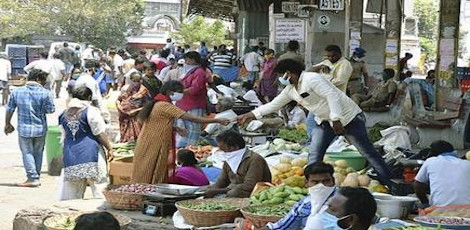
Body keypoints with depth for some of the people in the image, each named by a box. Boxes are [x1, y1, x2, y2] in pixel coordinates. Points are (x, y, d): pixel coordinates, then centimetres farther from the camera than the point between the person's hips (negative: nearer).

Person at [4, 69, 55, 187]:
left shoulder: (16, 92, -3)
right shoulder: (45, 93, -11)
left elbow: (10, 109, 4)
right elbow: (50, 110, -5)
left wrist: (7, 124, 17)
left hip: (24, 129, 0)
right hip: (40, 129, 0)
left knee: (27, 153, 7)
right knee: (38, 153, 15)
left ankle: (33, 178, 1)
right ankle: (36, 177, 21)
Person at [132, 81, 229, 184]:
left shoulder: (157, 104, 11)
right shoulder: (165, 106, -19)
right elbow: (192, 118, -22)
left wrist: (174, 128, 4)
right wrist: (218, 121, -20)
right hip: (154, 147, -9)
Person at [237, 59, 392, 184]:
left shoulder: (311, 79, -21)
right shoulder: (290, 90, 7)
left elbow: (332, 95, -26)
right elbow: (274, 105, 14)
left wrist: (336, 119, -30)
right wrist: (251, 115, 10)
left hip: (347, 116, -9)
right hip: (325, 121, 9)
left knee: (367, 152, -3)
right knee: (314, 155, 0)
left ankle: (389, 185, 5)